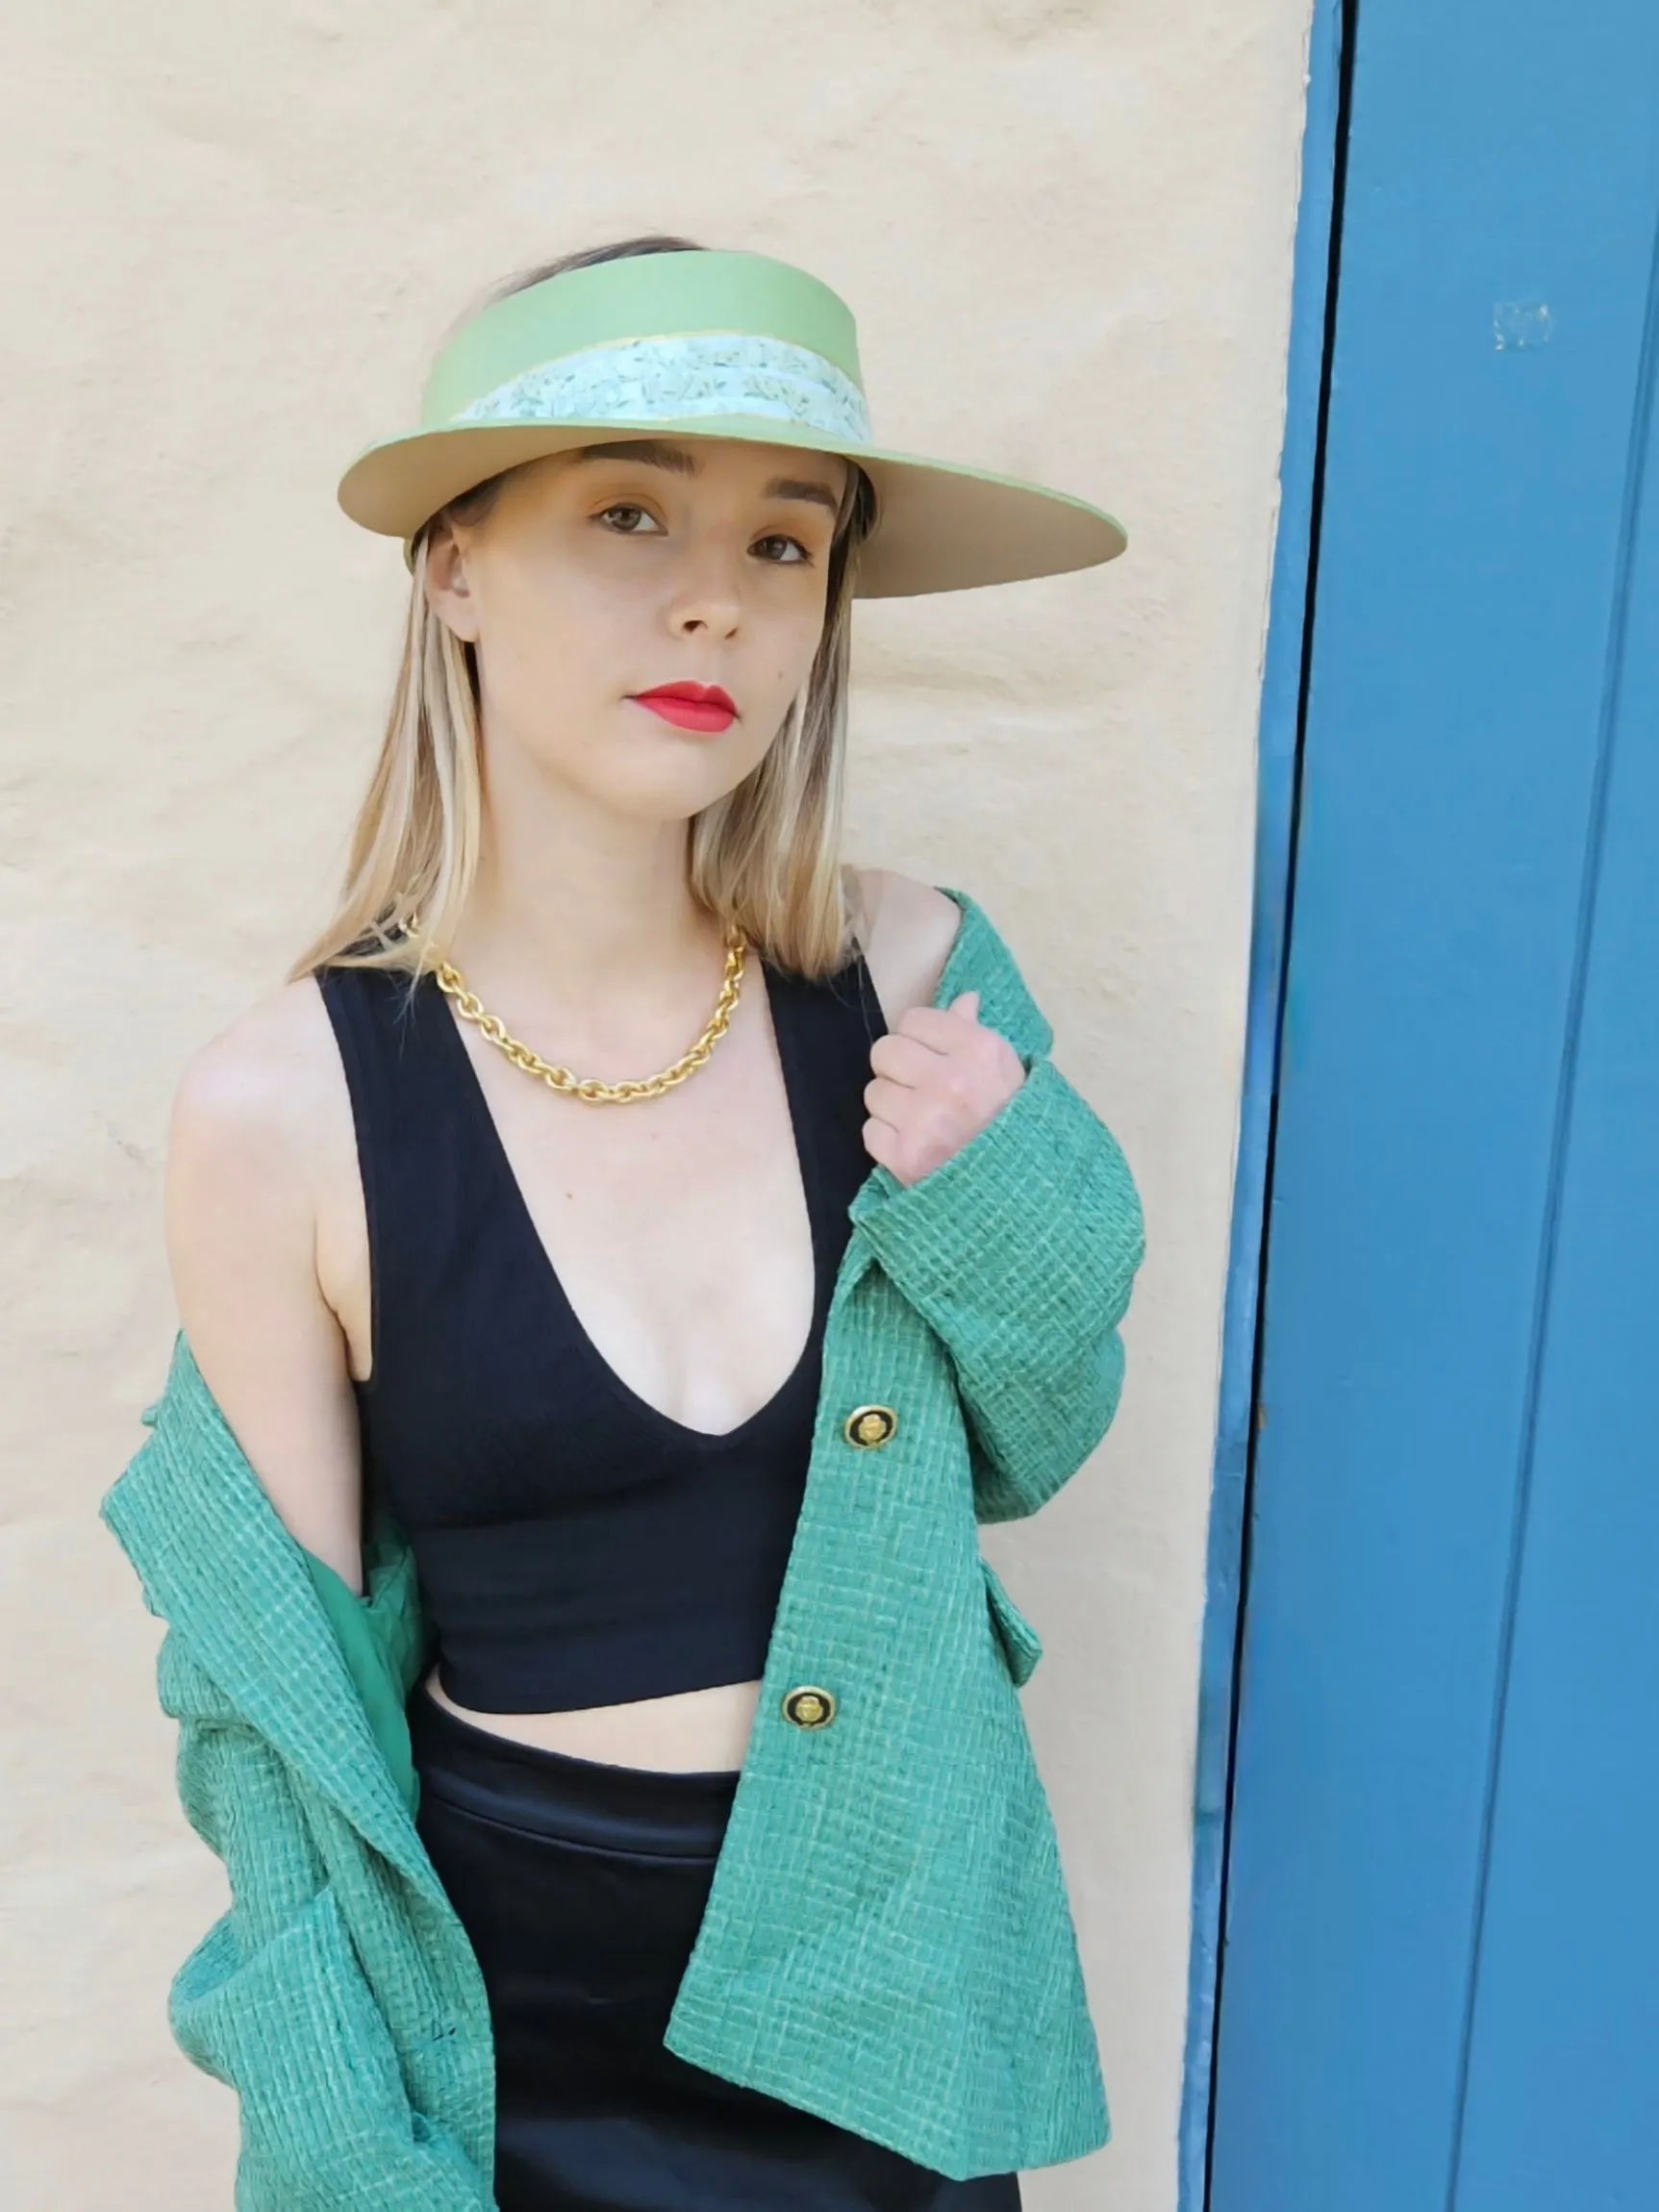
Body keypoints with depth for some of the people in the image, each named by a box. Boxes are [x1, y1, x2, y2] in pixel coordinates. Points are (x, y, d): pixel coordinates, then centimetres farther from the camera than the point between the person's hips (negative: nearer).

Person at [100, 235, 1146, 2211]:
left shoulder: (907, 977, -13)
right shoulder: (281, 1108, -18)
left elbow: (1019, 1451, 1)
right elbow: (285, 1691, -8)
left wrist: (998, 1206, -17)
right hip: (519, 2017, -2)